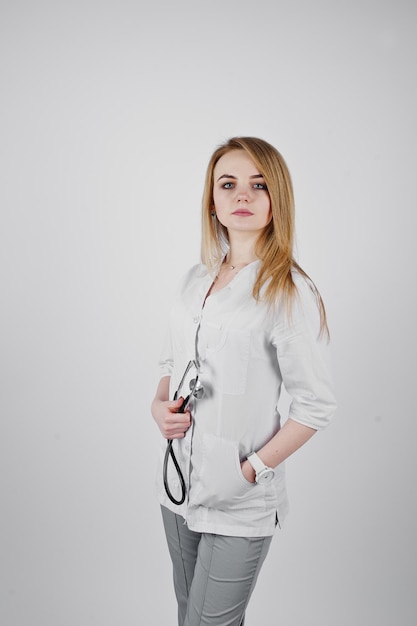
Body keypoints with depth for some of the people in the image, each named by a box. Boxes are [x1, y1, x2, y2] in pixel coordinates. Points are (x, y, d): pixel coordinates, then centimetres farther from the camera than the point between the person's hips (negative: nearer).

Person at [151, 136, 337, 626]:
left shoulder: (289, 292, -15)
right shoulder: (196, 279, 4)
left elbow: (316, 406, -12)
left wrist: (251, 470, -14)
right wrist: (159, 405, -3)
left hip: (240, 503, -6)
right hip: (178, 485, 6)